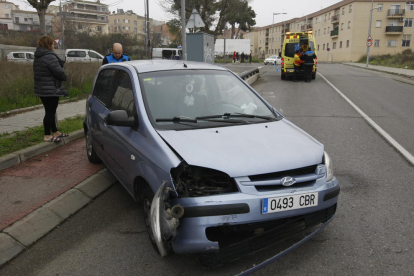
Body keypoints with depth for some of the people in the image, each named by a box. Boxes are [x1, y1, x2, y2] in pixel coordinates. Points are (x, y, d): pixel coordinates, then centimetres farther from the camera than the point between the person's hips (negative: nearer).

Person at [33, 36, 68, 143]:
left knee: (50, 112, 16)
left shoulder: (37, 58, 14)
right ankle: (47, 136, 3)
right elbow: (59, 72, -20)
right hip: (51, 89, -10)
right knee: (50, 112, -3)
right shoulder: (50, 57, -17)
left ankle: (55, 132, 27)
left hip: (41, 89, 10)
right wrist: (65, 77, 1)